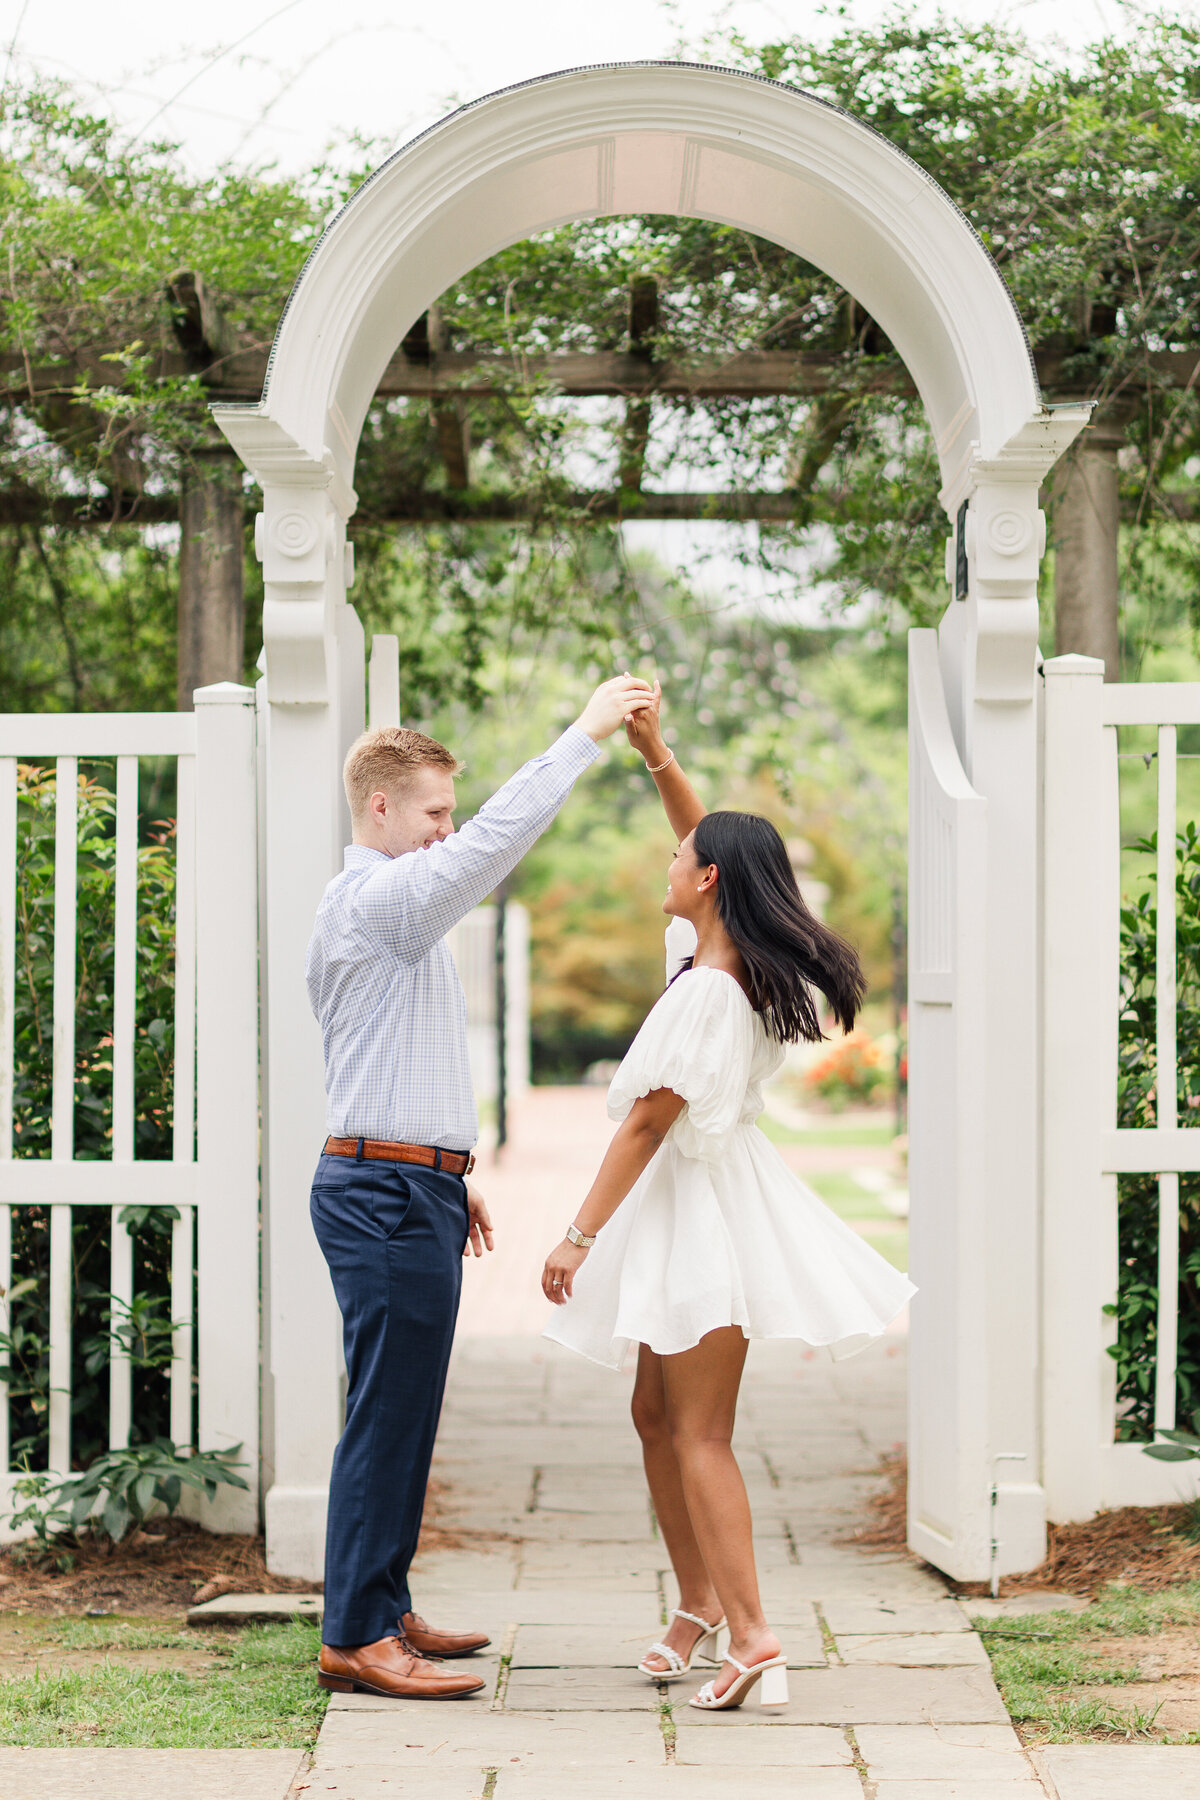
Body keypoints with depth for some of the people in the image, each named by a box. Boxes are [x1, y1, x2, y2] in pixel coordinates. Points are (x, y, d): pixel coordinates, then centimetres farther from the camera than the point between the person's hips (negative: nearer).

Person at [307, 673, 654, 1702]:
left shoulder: (396, 910, 21)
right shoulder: (374, 899, -12)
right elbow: (494, 842, -25)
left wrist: (453, 1176, 25)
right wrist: (585, 736, -21)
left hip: (409, 1189, 10)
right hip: (387, 1191, -10)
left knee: (403, 1415, 13)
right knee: (388, 1415, -8)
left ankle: (383, 1613, 21)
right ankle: (356, 1638, -4)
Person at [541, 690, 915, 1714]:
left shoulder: (709, 990, -21)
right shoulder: (732, 963, 5)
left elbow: (647, 1123, -20)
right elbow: (712, 842, 20)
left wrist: (581, 1236, -16)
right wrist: (655, 754, 13)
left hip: (705, 1208, -10)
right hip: (691, 1208, 10)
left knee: (701, 1434, -9)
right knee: (658, 1417, 15)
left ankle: (753, 1639, -10)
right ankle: (700, 1609, 23)